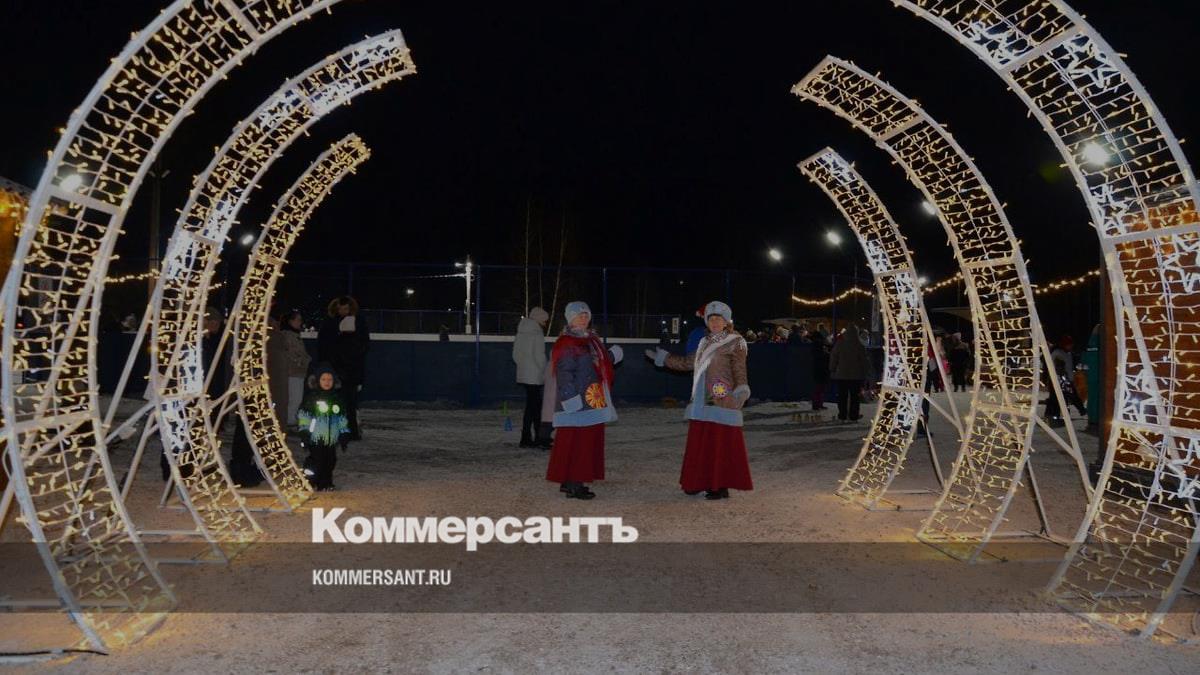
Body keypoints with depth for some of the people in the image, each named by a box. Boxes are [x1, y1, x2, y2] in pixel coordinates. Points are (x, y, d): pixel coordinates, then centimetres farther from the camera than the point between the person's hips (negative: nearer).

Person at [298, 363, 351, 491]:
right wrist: (304, 432, -7)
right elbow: (303, 415, -2)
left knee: (330, 461, 5)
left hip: (331, 438, 4)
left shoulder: (337, 398, 11)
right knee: (316, 459, -7)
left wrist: (344, 435, 15)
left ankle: (326, 483, 16)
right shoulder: (311, 397, -2)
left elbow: (342, 418, 17)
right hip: (315, 437, -4)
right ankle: (311, 482, 5)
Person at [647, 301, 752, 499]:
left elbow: (740, 372, -10)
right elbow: (687, 363, 26)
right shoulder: (706, 343, 18)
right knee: (700, 443, 9)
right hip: (703, 402, 7)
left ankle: (721, 487, 2)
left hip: (722, 403, -7)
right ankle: (702, 482, 18)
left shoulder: (735, 343, -3)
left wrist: (741, 391, -23)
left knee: (721, 444, -4)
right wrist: (662, 357, 28)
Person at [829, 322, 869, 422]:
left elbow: (833, 358, 1)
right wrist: (864, 372, 9)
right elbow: (864, 361, -1)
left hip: (841, 374, 1)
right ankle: (853, 416, 7)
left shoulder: (839, 344, -4)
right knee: (854, 395, 7)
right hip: (856, 374, -1)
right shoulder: (859, 346, -6)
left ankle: (842, 415, 9)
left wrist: (832, 370, 9)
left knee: (842, 395, 7)